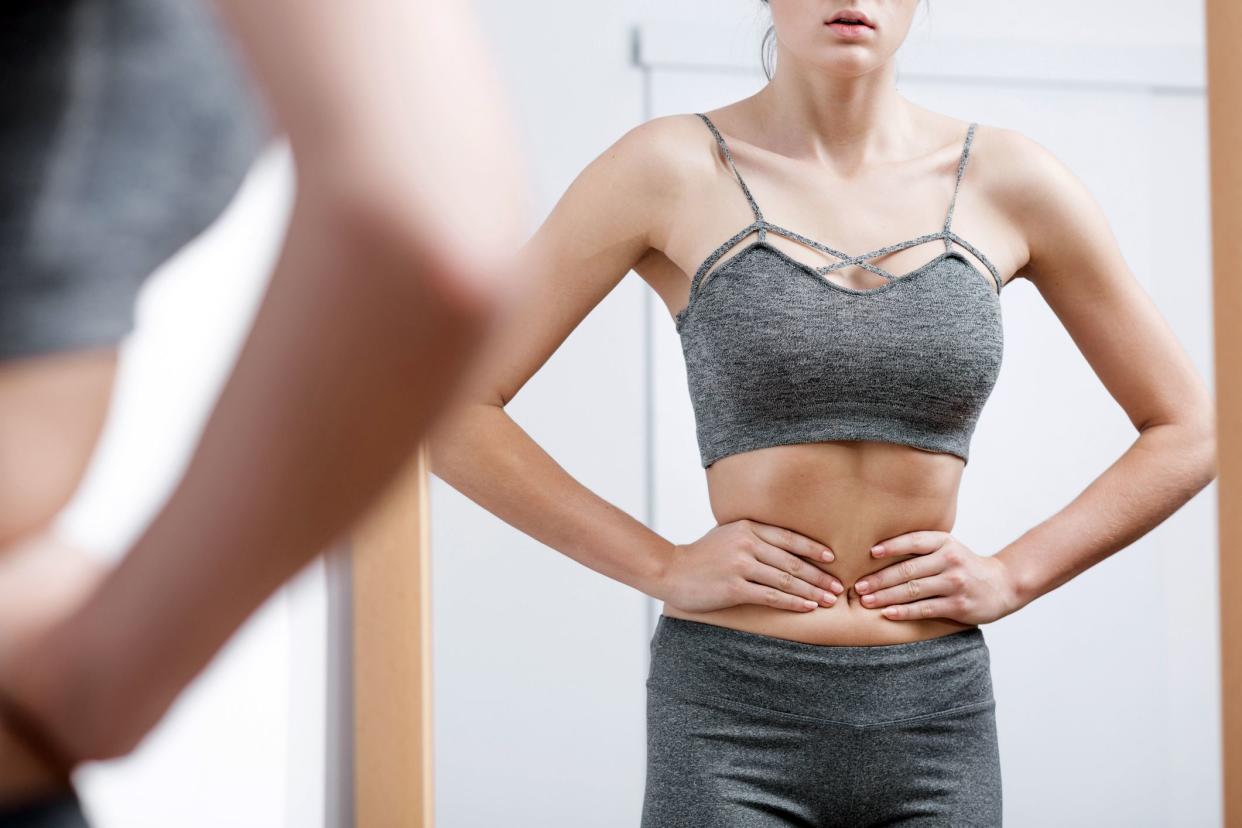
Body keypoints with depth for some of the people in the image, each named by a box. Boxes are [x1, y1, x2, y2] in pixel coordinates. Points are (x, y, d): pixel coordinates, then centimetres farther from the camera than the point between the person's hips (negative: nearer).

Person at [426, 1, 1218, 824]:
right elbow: (454, 414, -4)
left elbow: (1188, 431, 11)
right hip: (734, 721, -2)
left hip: (937, 717, 3)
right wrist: (661, 567, -9)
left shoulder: (1009, 181, 3)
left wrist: (1014, 574, 0)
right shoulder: (672, 170, -4)